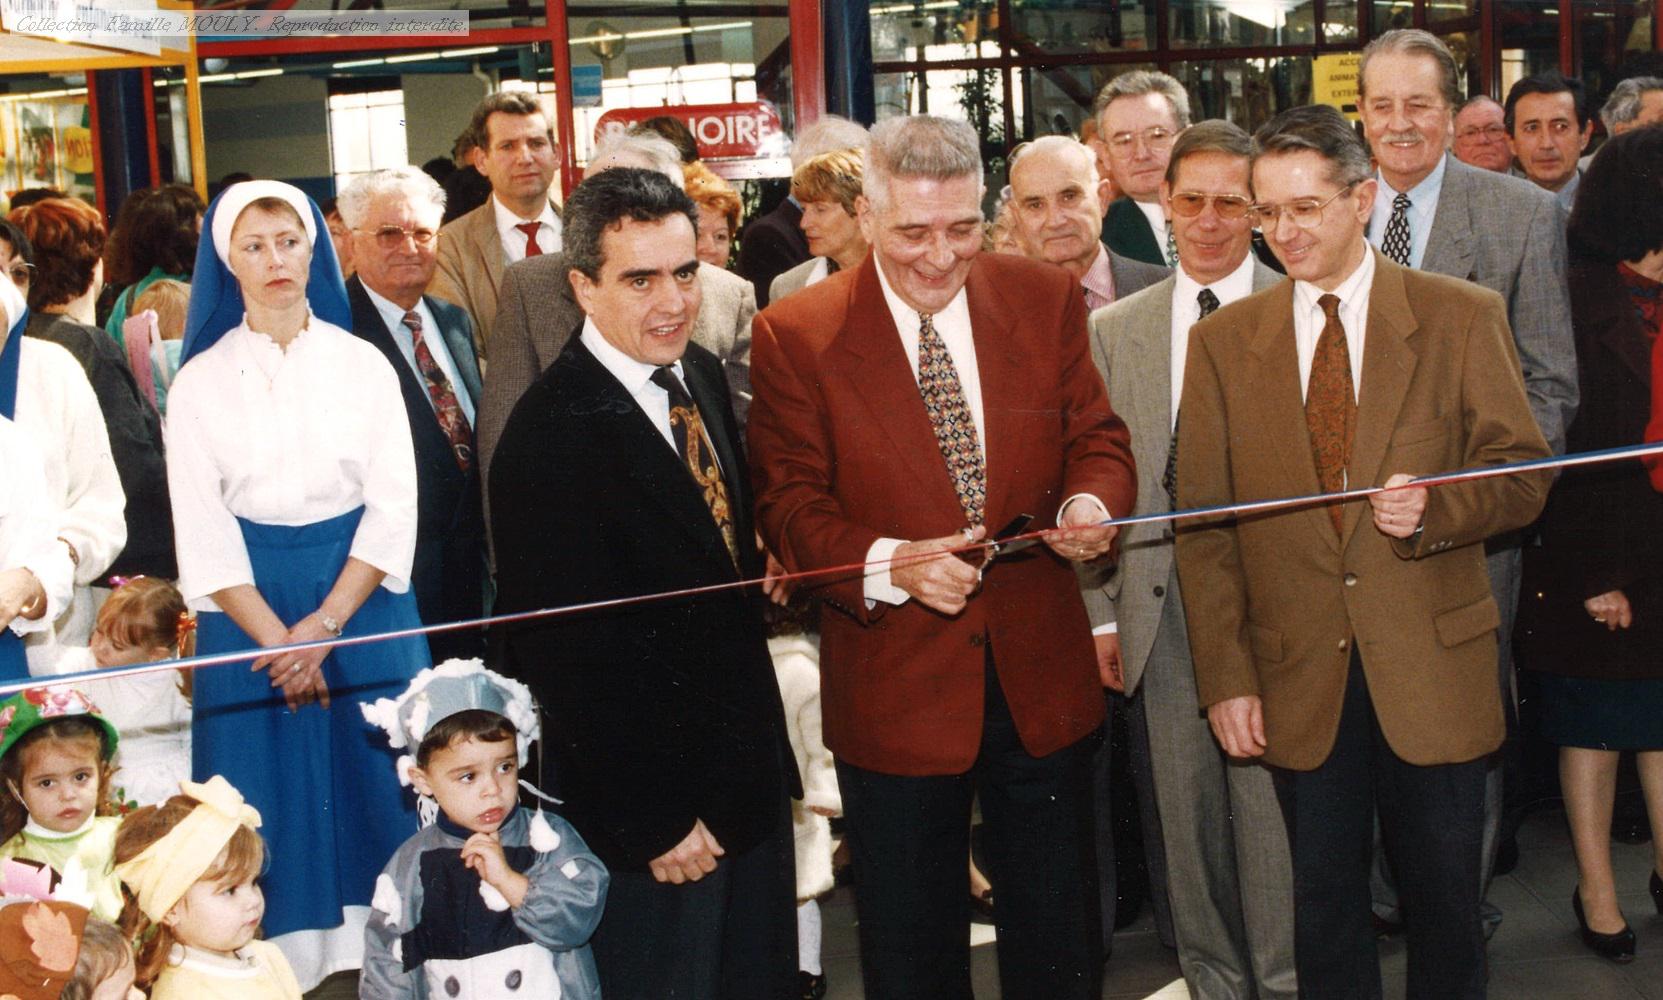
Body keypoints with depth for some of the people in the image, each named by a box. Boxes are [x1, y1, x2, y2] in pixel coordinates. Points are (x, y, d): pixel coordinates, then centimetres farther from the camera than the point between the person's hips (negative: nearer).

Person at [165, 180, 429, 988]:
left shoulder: (363, 365, 1)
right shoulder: (200, 382, 0)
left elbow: (392, 508, -3)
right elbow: (203, 534, -4)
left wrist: (325, 626, -12)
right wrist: (278, 640, -12)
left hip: (362, 600, 1)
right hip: (250, 611, 0)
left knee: (375, 786, 4)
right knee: (275, 797, 4)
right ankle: (286, 963, 14)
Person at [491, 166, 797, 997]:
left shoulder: (702, 376, 3)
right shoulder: (550, 436, -22)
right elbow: (563, 656, -20)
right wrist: (649, 824, -16)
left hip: (749, 770, 8)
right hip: (655, 812, -8)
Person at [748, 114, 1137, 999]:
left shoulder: (1045, 299, 0)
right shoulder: (795, 335, -8)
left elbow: (1096, 438, 5)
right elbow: (789, 503, -8)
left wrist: (1090, 502, -18)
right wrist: (888, 564, -26)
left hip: (1042, 676, 2)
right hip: (894, 690, -2)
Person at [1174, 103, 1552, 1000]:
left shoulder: (1462, 317, 0)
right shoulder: (1223, 341, 4)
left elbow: (1523, 472, 1)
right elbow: (1204, 525, 3)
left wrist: (1436, 508, -20)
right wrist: (1224, 678, -4)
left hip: (1432, 664, -1)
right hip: (1298, 678, 1)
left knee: (1444, 898, 9)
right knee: (1324, 902, 11)